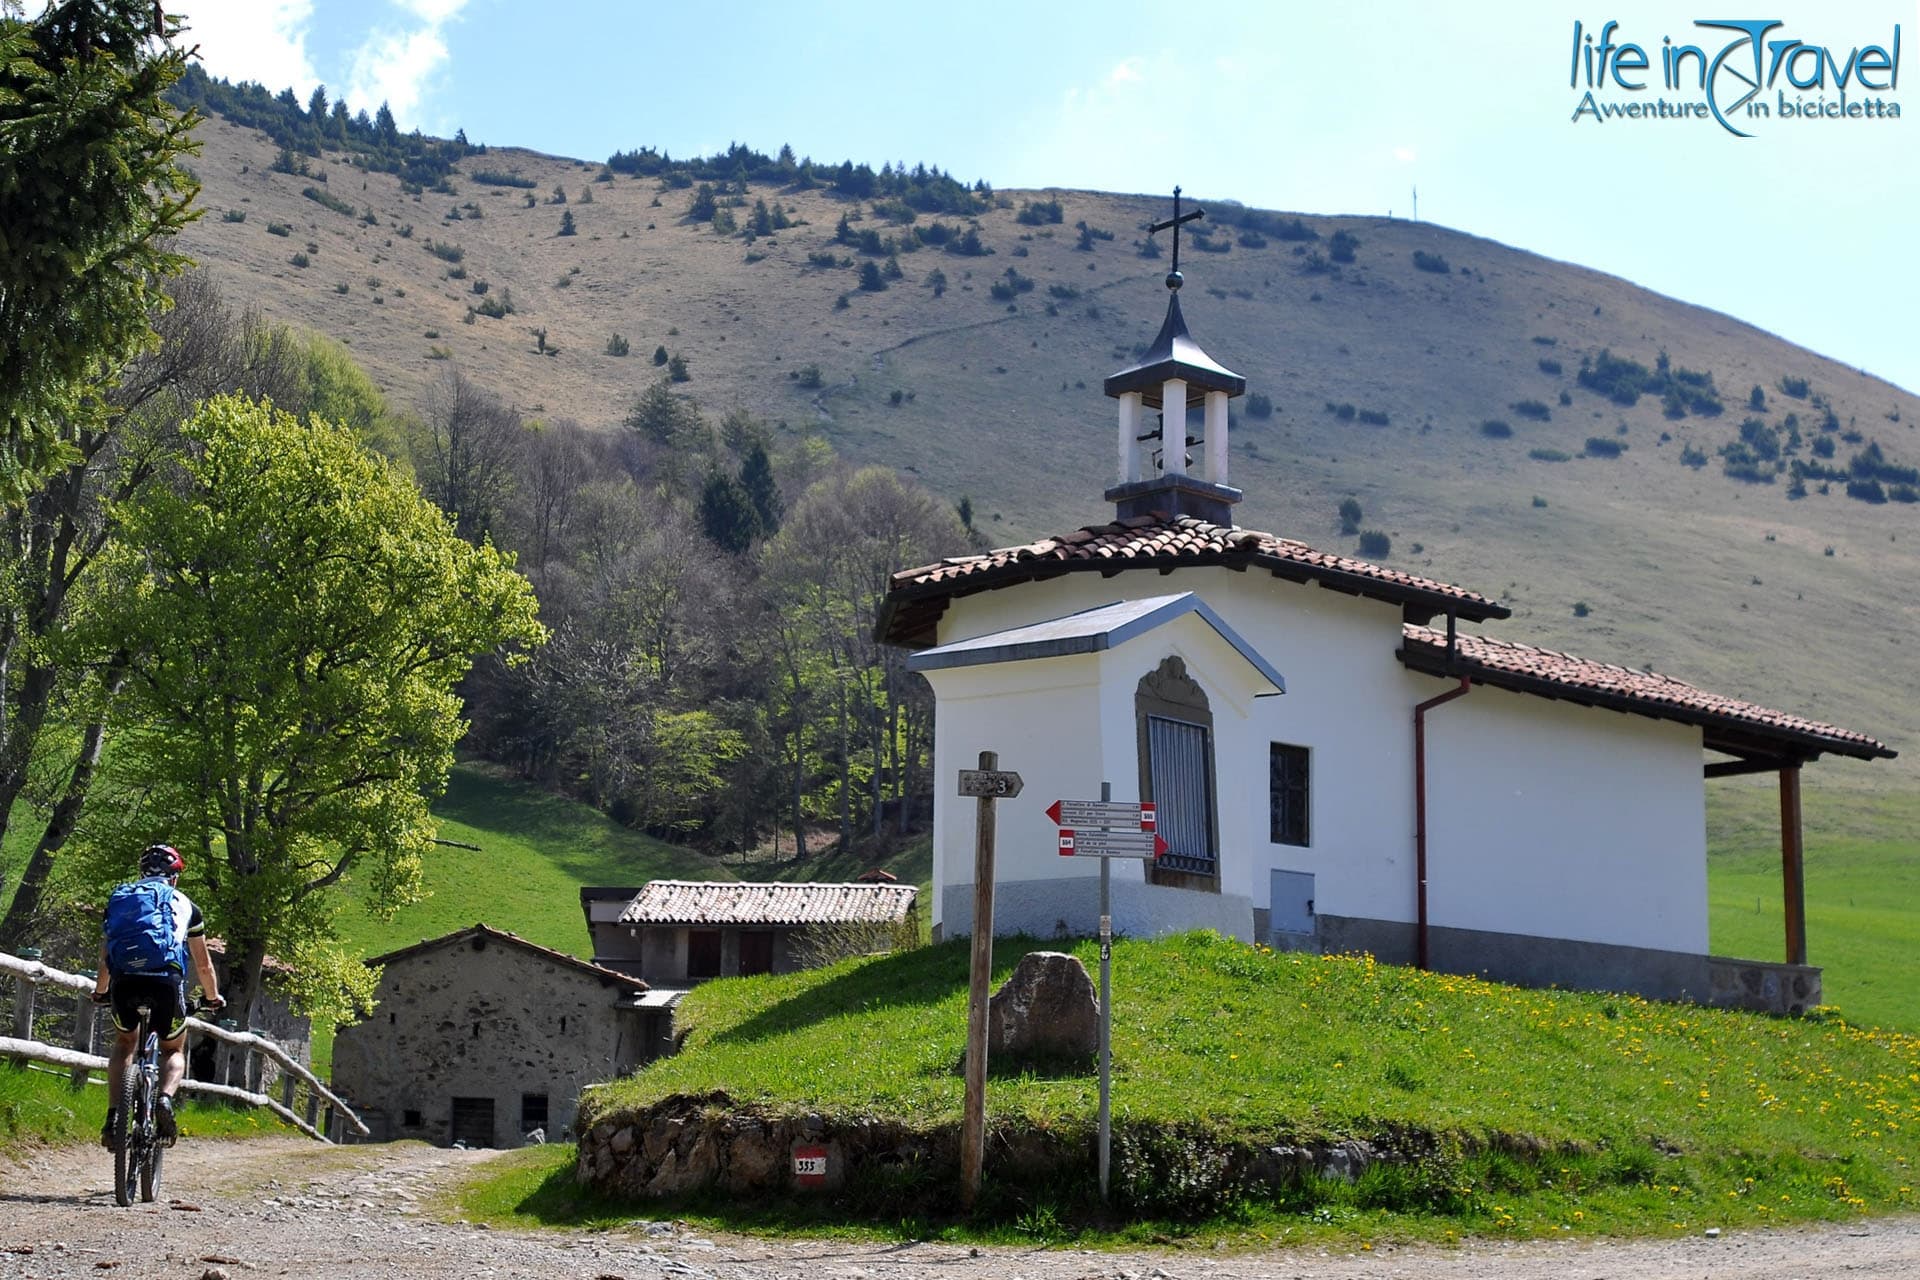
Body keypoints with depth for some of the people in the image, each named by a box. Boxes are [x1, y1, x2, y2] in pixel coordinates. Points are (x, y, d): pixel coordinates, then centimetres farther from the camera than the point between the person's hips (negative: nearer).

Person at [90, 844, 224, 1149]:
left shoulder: (120, 898, 28)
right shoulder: (185, 905, 24)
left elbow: (105, 958, 34)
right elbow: (203, 965, 31)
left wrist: (100, 992, 53)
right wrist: (212, 997, 48)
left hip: (124, 980, 1)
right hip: (167, 979, -1)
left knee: (125, 1043, 29)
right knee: (174, 1050, 23)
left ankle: (114, 1114, 11)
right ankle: (165, 1099, -8)